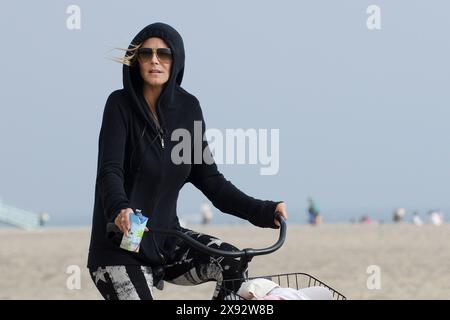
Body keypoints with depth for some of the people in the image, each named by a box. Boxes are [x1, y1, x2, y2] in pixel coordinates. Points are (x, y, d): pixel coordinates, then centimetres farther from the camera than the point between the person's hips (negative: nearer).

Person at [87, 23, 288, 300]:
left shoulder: (187, 107, 2)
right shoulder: (121, 105, -11)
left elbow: (209, 178, 2)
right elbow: (110, 170, -24)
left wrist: (262, 211, -10)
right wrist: (119, 209, -46)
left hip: (165, 237, 4)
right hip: (120, 246, -4)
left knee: (234, 264, -18)